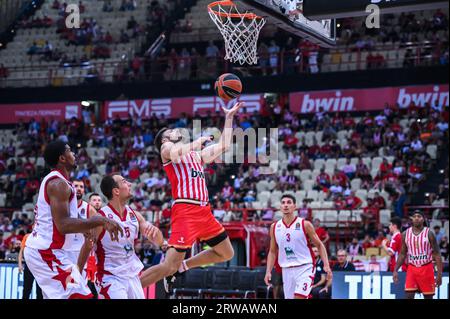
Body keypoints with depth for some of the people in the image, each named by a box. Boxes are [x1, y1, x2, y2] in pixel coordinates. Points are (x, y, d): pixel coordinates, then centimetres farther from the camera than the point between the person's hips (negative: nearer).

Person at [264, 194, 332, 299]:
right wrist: (268, 271, 4)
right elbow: (273, 251, 13)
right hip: (287, 270, 4)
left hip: (304, 268, -4)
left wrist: (326, 265, -11)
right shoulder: (275, 227, 5)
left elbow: (319, 245, 0)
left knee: (299, 297, -21)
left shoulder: (305, 225, -5)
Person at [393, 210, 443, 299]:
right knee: (409, 296, -7)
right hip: (412, 268, 2)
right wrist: (395, 270, 3)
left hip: (426, 269, -2)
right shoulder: (405, 234, 3)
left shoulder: (429, 234, -6)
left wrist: (439, 274, -11)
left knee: (428, 296, 5)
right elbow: (402, 254, 11)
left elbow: (437, 254, -5)